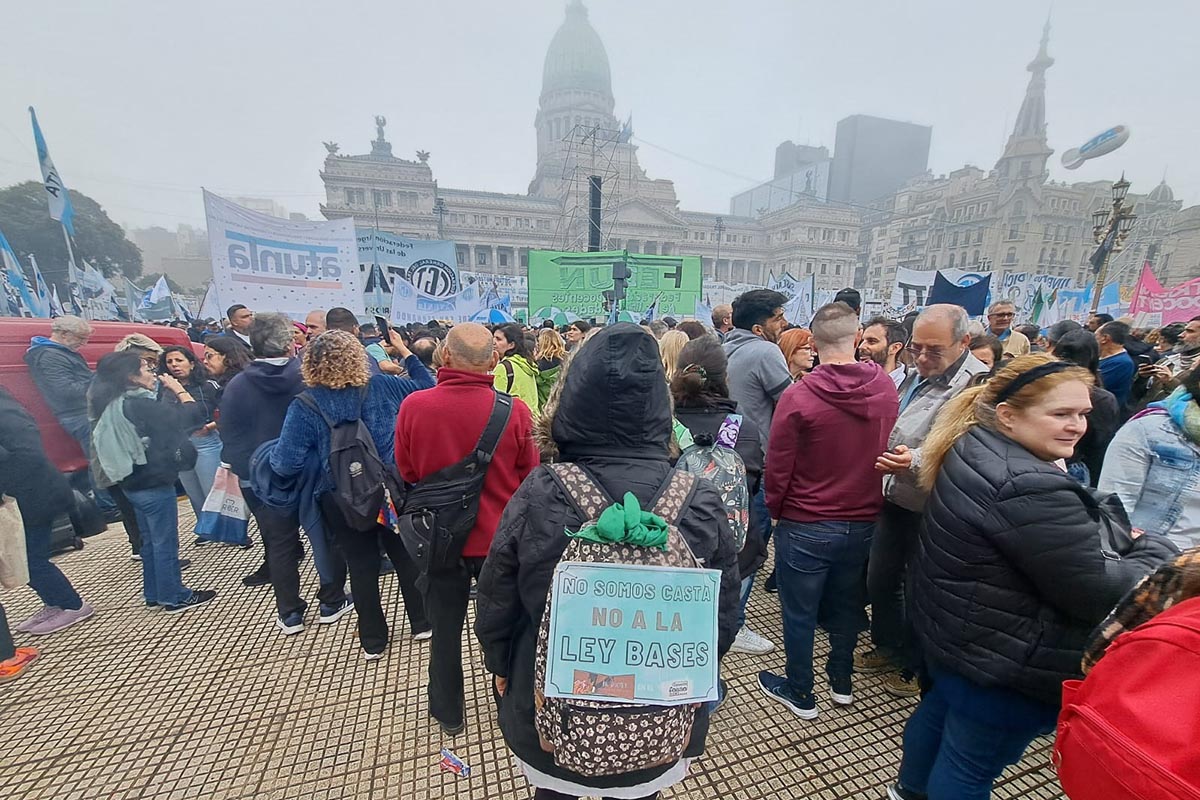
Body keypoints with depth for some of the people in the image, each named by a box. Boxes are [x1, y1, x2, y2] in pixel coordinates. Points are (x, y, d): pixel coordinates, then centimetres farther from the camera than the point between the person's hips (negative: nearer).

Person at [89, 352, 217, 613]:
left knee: (150, 541, 20)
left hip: (134, 484, 9)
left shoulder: (112, 406, 7)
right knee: (166, 543, 2)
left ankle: (153, 594, 31)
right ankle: (175, 597, 14)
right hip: (155, 484, -9)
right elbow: (194, 415, -25)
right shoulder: (139, 405, -21)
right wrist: (177, 387, -12)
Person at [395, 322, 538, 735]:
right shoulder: (514, 411, -20)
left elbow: (406, 474, -2)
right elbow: (530, 478, -6)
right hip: (501, 539, 0)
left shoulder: (413, 406, -17)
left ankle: (449, 714, 43)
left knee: (445, 630, 23)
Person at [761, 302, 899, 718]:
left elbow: (778, 467, -14)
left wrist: (775, 508, 3)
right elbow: (889, 450, 4)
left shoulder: (798, 396, -22)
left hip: (805, 526, -5)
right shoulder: (886, 388, -9)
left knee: (799, 613, 14)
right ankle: (842, 682, 44)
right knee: (847, 605, 25)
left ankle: (800, 694, 32)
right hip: (863, 520, 5)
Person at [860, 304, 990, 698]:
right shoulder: (918, 375, 7)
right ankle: (887, 647, 43)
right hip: (894, 499, 7)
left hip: (930, 510, -7)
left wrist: (916, 461, -39)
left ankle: (916, 666, 37)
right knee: (880, 581, 20)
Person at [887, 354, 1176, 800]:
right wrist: (1156, 551, -6)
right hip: (1001, 658, -10)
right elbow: (1100, 592, -22)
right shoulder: (1029, 489, -32)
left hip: (954, 628, 10)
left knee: (940, 707, 31)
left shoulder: (974, 450, -2)